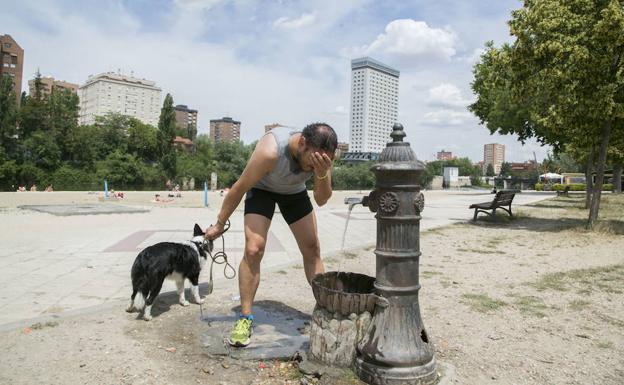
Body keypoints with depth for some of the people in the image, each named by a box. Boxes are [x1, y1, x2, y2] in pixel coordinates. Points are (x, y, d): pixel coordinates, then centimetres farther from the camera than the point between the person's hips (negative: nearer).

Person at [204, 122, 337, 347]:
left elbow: (321, 200, -21)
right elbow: (240, 187, -25)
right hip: (262, 188, -4)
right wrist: (219, 224, -14)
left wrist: (322, 175, -42)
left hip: (295, 191, 4)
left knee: (312, 249, -1)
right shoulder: (270, 151, -41)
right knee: (253, 249, -19)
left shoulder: (322, 152, -28)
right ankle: (245, 318, -6)